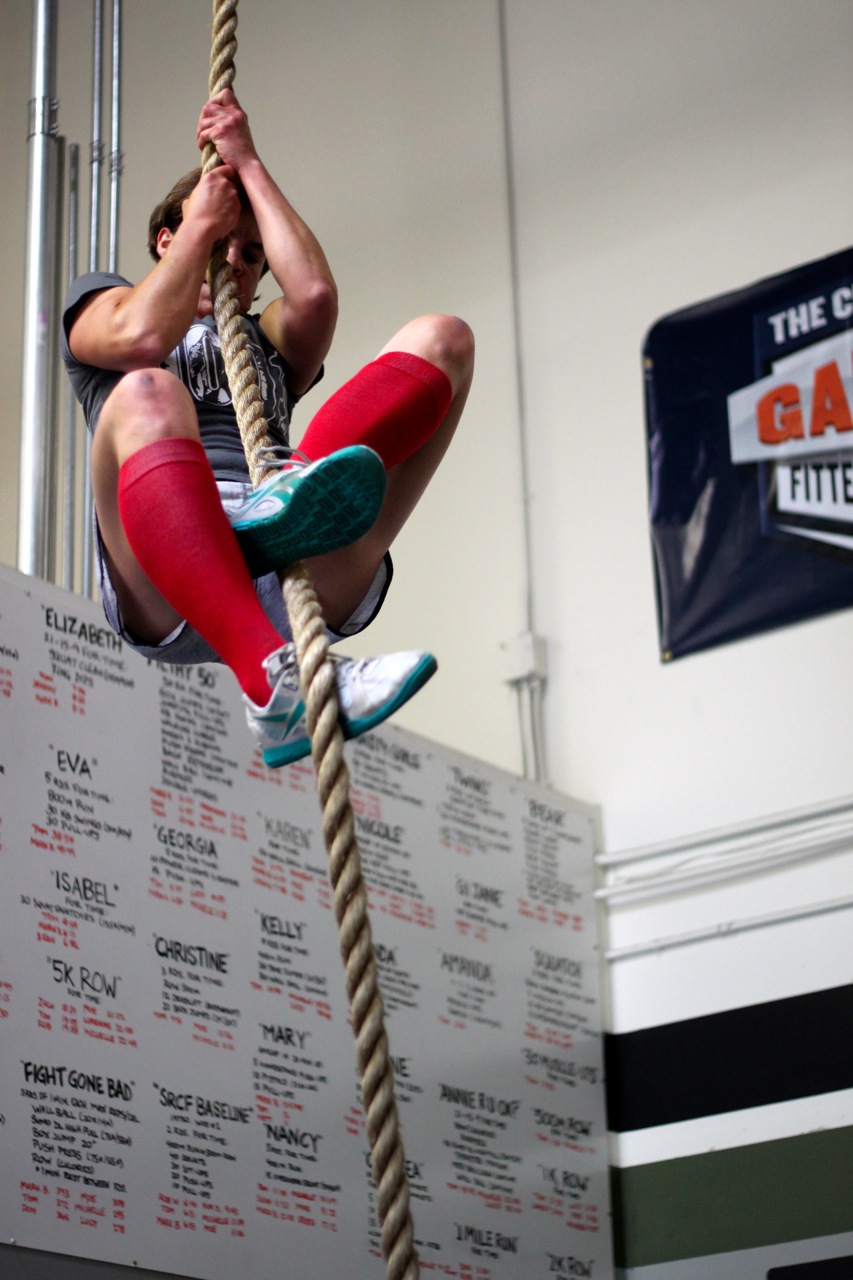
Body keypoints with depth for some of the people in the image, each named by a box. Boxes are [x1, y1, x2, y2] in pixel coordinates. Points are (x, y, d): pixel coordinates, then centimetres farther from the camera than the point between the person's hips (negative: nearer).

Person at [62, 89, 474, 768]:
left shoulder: (269, 340, 39)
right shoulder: (102, 298, 33)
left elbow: (314, 293, 14)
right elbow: (142, 337, 6)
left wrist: (249, 165, 22)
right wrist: (202, 222, 18)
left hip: (292, 584, 3)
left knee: (442, 338, -8)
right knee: (147, 395, -37)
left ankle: (295, 499, -41)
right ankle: (274, 682, -55)